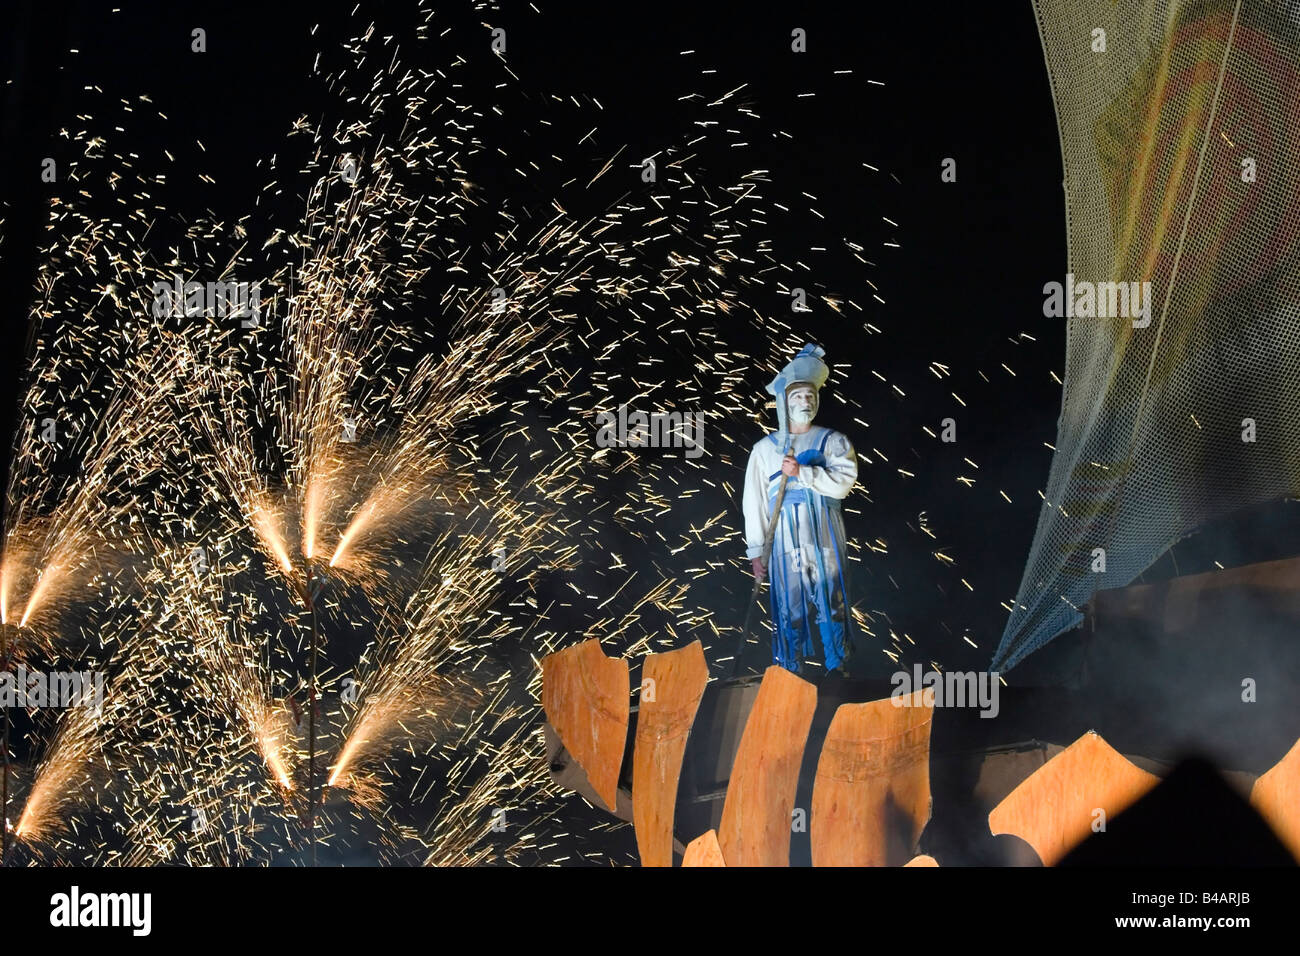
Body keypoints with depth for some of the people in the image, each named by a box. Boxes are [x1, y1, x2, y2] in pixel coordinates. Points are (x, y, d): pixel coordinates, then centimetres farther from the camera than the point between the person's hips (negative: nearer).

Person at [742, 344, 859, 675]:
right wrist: (755, 550, 5)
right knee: (789, 609, 1)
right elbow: (755, 501, 9)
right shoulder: (765, 448, 10)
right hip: (786, 539, 1)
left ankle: (837, 668, 10)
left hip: (825, 539, 0)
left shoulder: (833, 441, 7)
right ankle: (791, 676, 7)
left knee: (831, 604, 0)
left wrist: (802, 472, -20)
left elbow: (843, 482, -10)